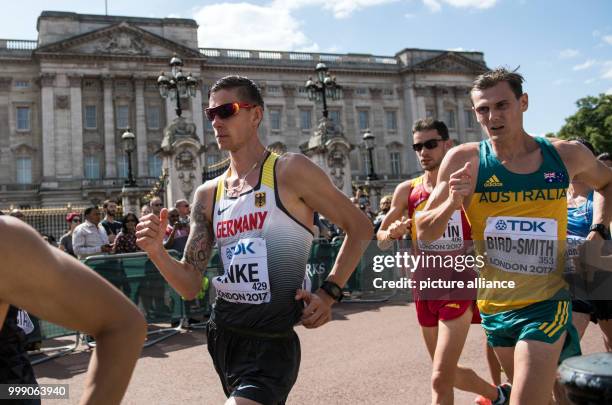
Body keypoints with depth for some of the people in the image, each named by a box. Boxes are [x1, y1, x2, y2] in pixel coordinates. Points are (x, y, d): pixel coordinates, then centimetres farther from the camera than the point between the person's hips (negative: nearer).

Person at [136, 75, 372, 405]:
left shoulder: (289, 171, -8)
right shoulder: (207, 195, 6)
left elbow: (360, 227, -3)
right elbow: (190, 287, 6)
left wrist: (329, 292, -11)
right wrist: (156, 251, -12)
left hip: (271, 344, -6)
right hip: (221, 337, 6)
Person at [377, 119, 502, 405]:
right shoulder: (407, 191, 1)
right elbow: (380, 238, 9)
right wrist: (393, 233, -13)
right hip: (425, 292, 5)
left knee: (440, 379, -11)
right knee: (447, 372, 19)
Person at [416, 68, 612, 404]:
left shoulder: (566, 155, -4)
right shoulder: (464, 160, -9)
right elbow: (424, 233, -5)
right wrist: (452, 203, -23)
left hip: (546, 303, -1)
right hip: (494, 306, 2)